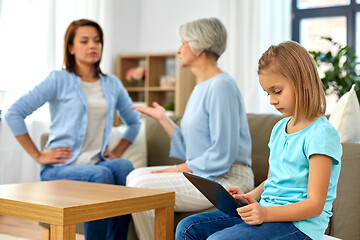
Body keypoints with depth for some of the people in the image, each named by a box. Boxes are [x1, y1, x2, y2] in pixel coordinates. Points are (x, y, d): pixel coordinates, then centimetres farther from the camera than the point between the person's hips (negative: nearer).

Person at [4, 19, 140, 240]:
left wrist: (117, 152, 11)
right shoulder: (59, 80, 0)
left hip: (98, 163, 4)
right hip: (60, 168, -4)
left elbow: (134, 122, 27)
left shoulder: (112, 84, 14)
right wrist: (37, 155, -6)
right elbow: (14, 114, -4)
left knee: (124, 167, -30)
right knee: (101, 174, -34)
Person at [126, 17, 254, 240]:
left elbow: (223, 155, -20)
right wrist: (162, 117, 15)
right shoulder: (201, 88, 15)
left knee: (141, 188, -17)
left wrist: (178, 169, -13)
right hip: (201, 173, 10)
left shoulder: (222, 86, -16)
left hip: (226, 178, -10)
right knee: (135, 176, 2)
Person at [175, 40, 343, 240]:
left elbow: (315, 204, -17)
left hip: (298, 223, -9)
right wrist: (250, 197, 4)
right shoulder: (279, 128, 14)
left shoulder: (321, 133, -13)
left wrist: (266, 213, -28)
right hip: (265, 212, 9)